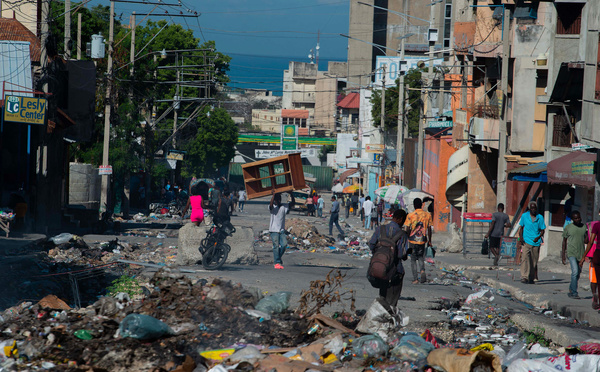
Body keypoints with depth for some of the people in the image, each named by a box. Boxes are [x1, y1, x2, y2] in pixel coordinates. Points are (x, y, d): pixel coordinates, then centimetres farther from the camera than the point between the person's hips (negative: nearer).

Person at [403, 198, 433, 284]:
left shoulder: (410, 216, -10)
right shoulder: (427, 215, -1)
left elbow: (406, 229, -10)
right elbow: (429, 229, 3)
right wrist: (429, 241, 12)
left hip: (413, 240, -2)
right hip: (422, 240, 2)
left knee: (413, 259, 9)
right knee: (421, 257, 19)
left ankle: (415, 279, 5)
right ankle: (422, 270, -9)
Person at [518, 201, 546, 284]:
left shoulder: (540, 217, 5)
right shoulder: (524, 216, 5)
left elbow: (542, 230, 9)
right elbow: (521, 227, 13)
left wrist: (538, 237, -10)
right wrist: (521, 237, -3)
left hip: (536, 242, 2)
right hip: (526, 241, -2)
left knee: (534, 261, 7)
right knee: (525, 258, -17)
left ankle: (531, 278, 18)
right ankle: (524, 277, -22)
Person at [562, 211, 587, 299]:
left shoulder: (584, 227, 8)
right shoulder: (568, 228, -1)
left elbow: (586, 241, 10)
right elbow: (564, 241, 4)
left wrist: (587, 237, -14)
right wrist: (563, 255, 1)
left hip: (581, 254, 4)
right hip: (571, 253, -4)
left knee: (578, 274, 11)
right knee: (575, 271, -18)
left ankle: (571, 290, 30)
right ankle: (574, 293, -14)